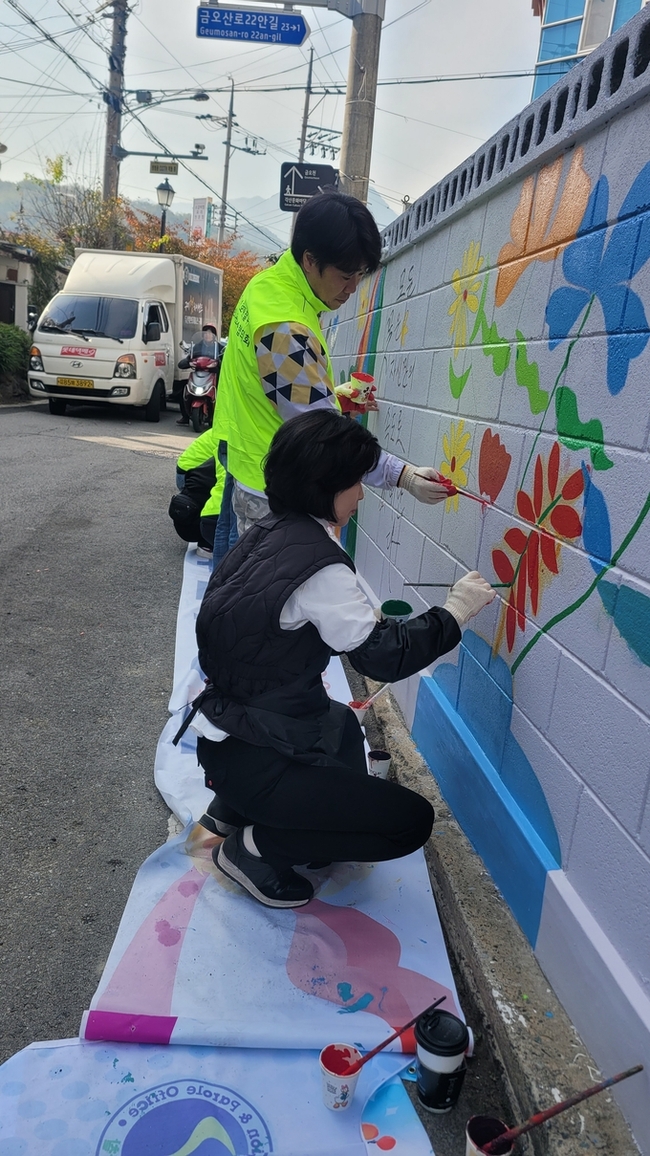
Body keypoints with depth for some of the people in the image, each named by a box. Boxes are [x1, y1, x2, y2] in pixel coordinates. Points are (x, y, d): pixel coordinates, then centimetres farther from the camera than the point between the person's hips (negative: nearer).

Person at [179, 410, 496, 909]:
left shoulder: (269, 533, 2)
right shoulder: (319, 567, -25)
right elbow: (383, 656, -21)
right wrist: (455, 610, -11)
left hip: (231, 727, 9)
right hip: (251, 759, -9)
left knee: (342, 723, 36)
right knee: (411, 821, -1)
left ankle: (232, 808, 24)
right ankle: (255, 846, 3)